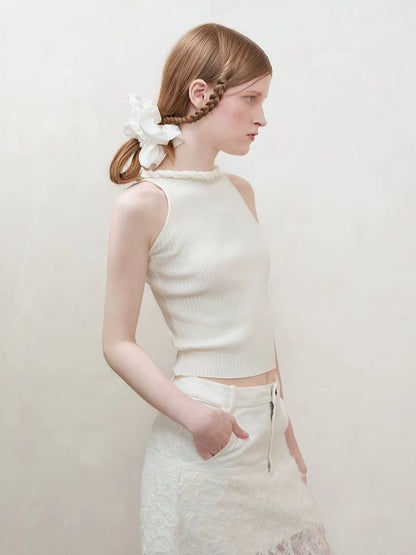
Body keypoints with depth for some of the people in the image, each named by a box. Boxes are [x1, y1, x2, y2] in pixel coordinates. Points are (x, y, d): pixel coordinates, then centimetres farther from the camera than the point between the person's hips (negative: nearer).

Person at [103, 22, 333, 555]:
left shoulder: (241, 192, 8)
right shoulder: (142, 204, -12)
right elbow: (118, 344, -10)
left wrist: (282, 423, 15)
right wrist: (195, 415, -21)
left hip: (266, 427, 7)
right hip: (206, 434, -6)